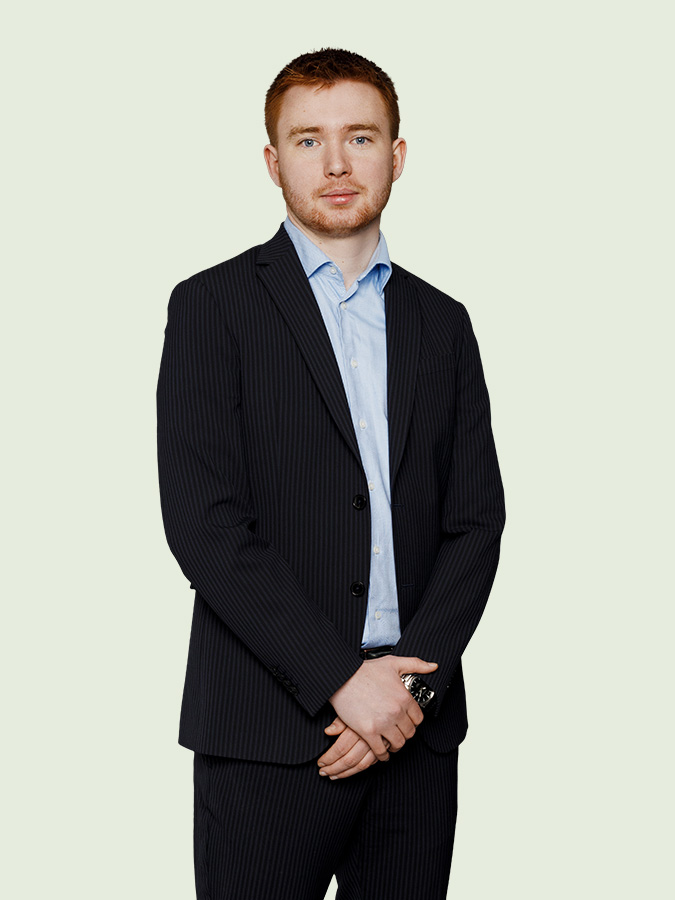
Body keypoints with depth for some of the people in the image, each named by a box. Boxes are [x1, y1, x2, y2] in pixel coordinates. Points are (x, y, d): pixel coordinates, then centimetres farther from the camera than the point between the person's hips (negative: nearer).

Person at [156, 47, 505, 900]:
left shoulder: (441, 323, 13)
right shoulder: (213, 306, -1)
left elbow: (475, 520, 7)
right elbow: (203, 521, -10)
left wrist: (416, 679, -7)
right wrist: (339, 679, -14)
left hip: (415, 730, 4)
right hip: (267, 733, -3)